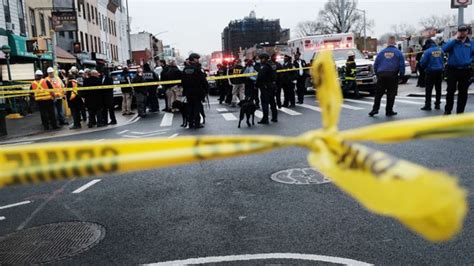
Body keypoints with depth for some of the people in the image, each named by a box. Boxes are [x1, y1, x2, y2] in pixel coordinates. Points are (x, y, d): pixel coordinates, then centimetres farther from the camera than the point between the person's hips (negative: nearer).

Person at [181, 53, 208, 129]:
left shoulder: (185, 69, 6)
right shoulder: (197, 68, -13)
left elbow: (183, 81, 10)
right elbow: (203, 80, -14)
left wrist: (185, 89, 17)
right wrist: (206, 87, -3)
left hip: (188, 91, 6)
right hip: (197, 91, -6)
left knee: (190, 107, 11)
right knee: (197, 107, 0)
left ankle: (191, 123, 14)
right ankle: (197, 123, 0)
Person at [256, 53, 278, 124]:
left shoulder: (264, 67, -17)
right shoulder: (271, 66, 12)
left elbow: (260, 77, -22)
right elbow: (274, 76, 17)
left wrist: (257, 85, -12)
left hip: (265, 87, -9)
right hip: (272, 85, 9)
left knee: (265, 103, -5)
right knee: (272, 102, 16)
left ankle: (265, 119, -5)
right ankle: (274, 117, 24)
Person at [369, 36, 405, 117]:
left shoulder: (381, 52, 10)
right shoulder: (398, 53, 5)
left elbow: (375, 65, 10)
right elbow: (402, 65, 1)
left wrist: (377, 74, 18)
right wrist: (401, 75, 11)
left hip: (381, 75, 2)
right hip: (392, 75, -2)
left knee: (378, 93, 6)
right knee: (391, 94, 5)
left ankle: (375, 109, 0)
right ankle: (389, 111, 8)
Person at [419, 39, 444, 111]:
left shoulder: (427, 51, -13)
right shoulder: (440, 50, 4)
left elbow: (422, 62, -11)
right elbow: (443, 60, 14)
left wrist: (424, 67, 9)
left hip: (431, 72, -5)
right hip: (440, 71, 5)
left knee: (428, 89, -2)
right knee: (438, 88, 12)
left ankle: (428, 105, -4)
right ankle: (437, 104, 18)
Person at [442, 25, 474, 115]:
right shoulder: (453, 42, 3)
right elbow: (444, 49, -15)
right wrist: (455, 39, -15)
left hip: (465, 71, 2)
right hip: (453, 70, -2)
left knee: (463, 92, 6)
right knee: (451, 91, -1)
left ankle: (460, 111, 15)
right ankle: (447, 110, 9)